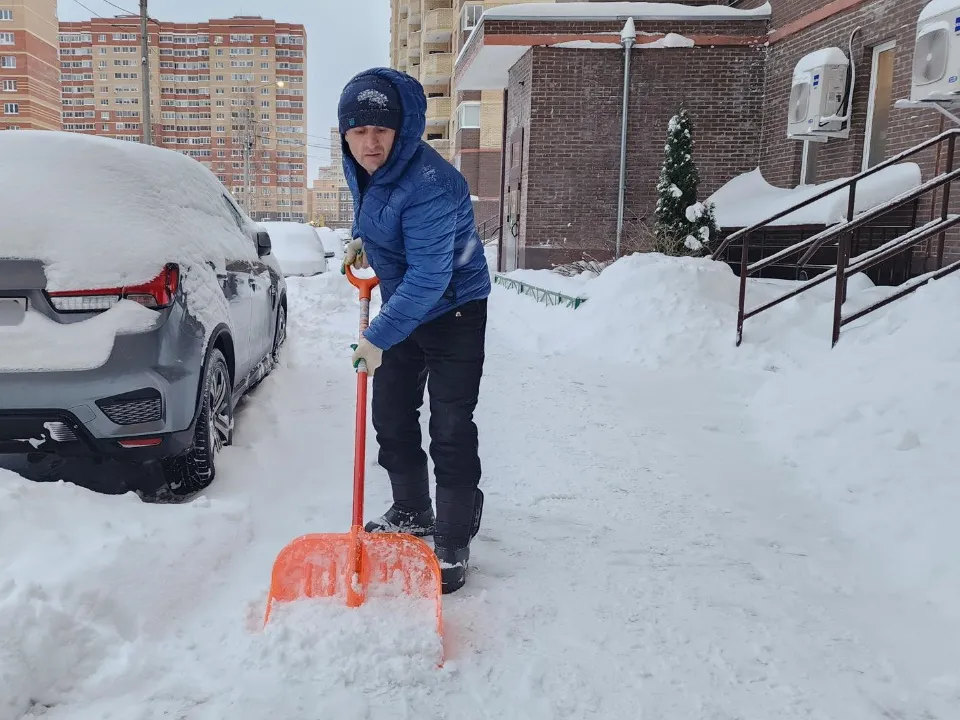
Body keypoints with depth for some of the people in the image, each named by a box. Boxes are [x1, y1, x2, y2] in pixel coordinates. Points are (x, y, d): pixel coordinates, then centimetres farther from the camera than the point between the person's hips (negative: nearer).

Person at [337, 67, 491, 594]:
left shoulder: (428, 185, -31)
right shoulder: (360, 164, -3)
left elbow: (428, 278, -34)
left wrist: (378, 338, -32)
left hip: (454, 309, -9)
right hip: (401, 303, 9)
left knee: (450, 429, -7)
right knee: (390, 416, 15)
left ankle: (453, 544, 6)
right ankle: (411, 512, 34)